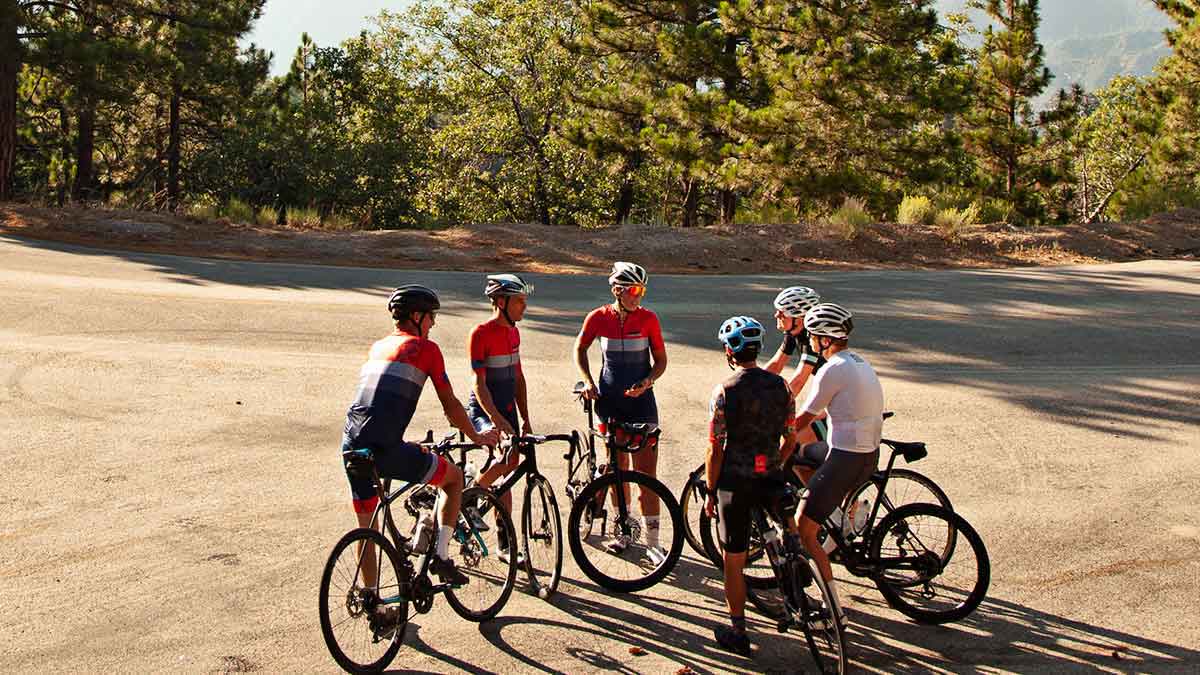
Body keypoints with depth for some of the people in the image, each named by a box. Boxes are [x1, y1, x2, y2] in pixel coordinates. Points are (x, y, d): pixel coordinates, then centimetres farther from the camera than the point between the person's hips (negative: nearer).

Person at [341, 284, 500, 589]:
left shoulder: (378, 347, 24)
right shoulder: (425, 348, 4)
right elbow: (450, 406, 6)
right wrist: (477, 437, 22)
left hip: (352, 446, 7)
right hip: (385, 449, -7)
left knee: (366, 526, 19)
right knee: (454, 477, 15)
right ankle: (441, 556, 10)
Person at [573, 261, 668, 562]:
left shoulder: (648, 318, -6)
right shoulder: (599, 318, -4)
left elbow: (661, 360, 2)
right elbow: (580, 349, 11)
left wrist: (647, 381, -16)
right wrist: (588, 382, -1)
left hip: (641, 401, -1)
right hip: (610, 401, 1)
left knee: (646, 472, -5)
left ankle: (652, 542, 0)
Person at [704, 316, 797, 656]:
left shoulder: (724, 392, -13)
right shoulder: (780, 385, 0)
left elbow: (715, 450, -11)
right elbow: (790, 439, 6)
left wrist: (711, 493, -1)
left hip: (735, 483, -4)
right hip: (771, 480, 4)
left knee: (733, 561, 7)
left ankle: (737, 633, 14)